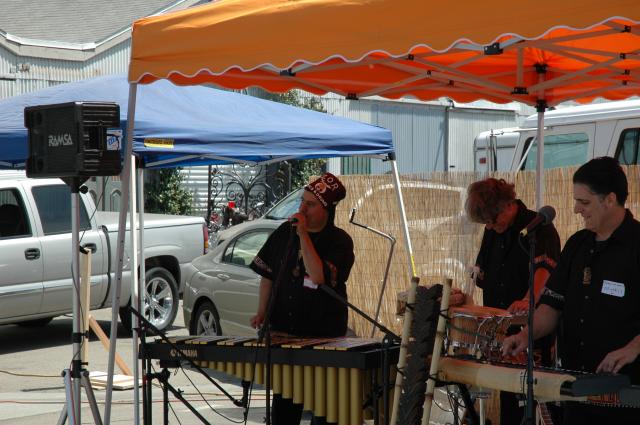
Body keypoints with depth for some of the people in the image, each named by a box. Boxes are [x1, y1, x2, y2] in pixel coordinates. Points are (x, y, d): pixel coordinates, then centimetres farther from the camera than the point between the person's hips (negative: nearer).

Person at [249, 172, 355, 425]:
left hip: (324, 337, -4)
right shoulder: (284, 232, 6)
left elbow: (319, 277, -24)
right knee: (283, 399, 11)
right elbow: (268, 274, 13)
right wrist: (262, 312, 4)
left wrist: (303, 235, -22)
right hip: (283, 331, 4)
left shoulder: (339, 241, -9)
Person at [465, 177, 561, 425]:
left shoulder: (539, 227, -13)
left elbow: (545, 269, -30)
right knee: (509, 396, 11)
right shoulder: (493, 232, 11)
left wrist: (528, 300, -47)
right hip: (500, 328, 7)